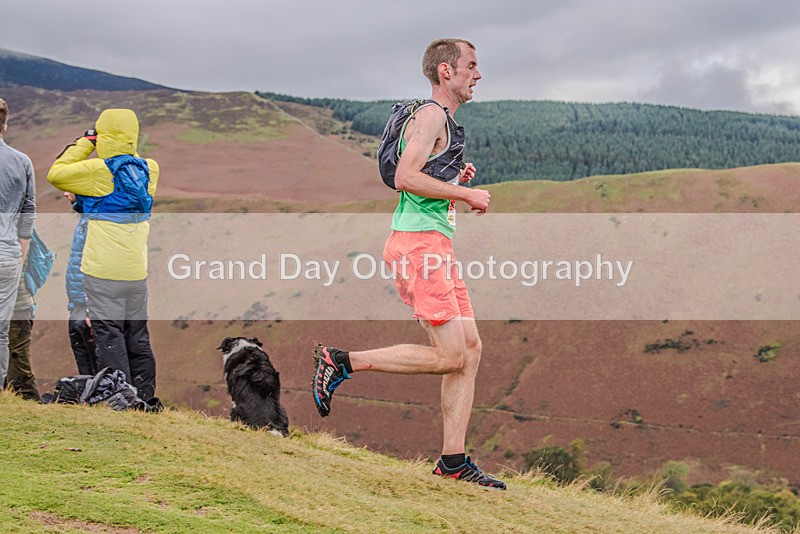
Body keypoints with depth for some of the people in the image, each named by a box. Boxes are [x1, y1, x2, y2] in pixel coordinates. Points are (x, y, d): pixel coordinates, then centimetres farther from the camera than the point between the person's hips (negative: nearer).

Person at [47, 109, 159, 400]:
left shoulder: (99, 171, -13)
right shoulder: (148, 169, 4)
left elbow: (56, 174, -3)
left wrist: (83, 143, 3)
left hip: (104, 270, -6)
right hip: (137, 270, 6)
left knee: (108, 334, -2)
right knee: (137, 334, 14)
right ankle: (145, 395, 18)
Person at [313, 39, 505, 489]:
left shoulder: (448, 122, 24)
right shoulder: (432, 115, -9)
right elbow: (405, 178, -20)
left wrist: (456, 181, 14)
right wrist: (467, 194, -15)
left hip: (436, 244, 10)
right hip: (419, 242, -10)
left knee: (470, 349, 6)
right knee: (449, 356, -12)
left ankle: (453, 461, 8)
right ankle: (341, 362, -5)